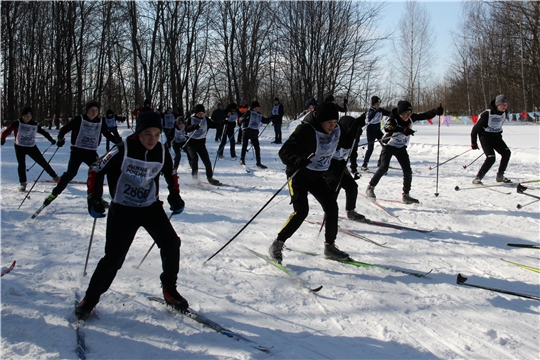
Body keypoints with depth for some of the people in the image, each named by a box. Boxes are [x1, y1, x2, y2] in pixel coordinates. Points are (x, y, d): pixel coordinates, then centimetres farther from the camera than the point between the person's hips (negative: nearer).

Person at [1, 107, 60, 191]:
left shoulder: (35, 125, -5)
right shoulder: (17, 123, -12)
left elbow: (43, 132, 8)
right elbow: (8, 130, -16)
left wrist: (51, 139, 4)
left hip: (32, 147, 2)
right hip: (20, 147, -2)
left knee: (43, 162, 6)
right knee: (21, 165, -12)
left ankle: (54, 176, 24)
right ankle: (22, 182, 8)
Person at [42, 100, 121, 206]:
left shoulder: (101, 122, 4)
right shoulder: (79, 120, -6)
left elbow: (108, 134, 13)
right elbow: (65, 129, -3)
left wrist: (117, 140, -5)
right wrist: (60, 138, -21)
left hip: (91, 153, 4)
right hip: (77, 151, -3)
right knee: (71, 173, -12)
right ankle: (54, 193, 1)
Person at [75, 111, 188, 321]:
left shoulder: (162, 152, -6)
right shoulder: (123, 150, -18)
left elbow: (171, 174, 15)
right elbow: (96, 171, -9)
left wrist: (175, 197, 6)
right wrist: (94, 199, -16)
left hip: (151, 207, 4)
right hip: (122, 210, -4)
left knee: (171, 243, -6)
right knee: (114, 257, -6)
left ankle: (169, 289, 14)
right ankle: (91, 298, 15)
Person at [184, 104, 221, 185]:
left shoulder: (206, 120, 2)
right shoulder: (191, 119, -7)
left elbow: (214, 125, 6)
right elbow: (187, 129, -22)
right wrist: (195, 126, -38)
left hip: (201, 143, 3)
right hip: (191, 142, -3)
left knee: (206, 160, -1)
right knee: (194, 157, -23)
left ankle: (210, 178, 9)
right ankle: (195, 175, -5)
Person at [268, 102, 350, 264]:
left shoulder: (335, 130, -3)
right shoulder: (305, 131, -25)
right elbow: (284, 152, -29)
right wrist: (297, 161, -47)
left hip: (317, 177, 7)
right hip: (299, 175, -7)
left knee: (332, 207, 0)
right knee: (301, 211, -18)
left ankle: (330, 246, 15)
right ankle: (277, 245, -4)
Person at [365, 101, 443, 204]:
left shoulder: (411, 118, -10)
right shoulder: (393, 119, -25)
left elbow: (424, 115, -9)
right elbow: (387, 128, -45)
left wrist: (436, 111, -27)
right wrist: (403, 130, -57)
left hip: (401, 148, 5)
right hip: (389, 146, -5)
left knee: (408, 171, 0)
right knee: (384, 167, -18)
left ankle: (405, 195, 11)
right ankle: (371, 187, 0)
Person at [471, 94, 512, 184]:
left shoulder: (504, 113, -2)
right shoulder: (487, 114, -22)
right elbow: (476, 128, -15)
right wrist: (473, 142, -12)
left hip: (496, 137, 7)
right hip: (485, 136, -7)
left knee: (506, 152, -7)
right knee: (491, 158, -20)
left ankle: (500, 176, 7)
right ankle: (478, 178, -10)